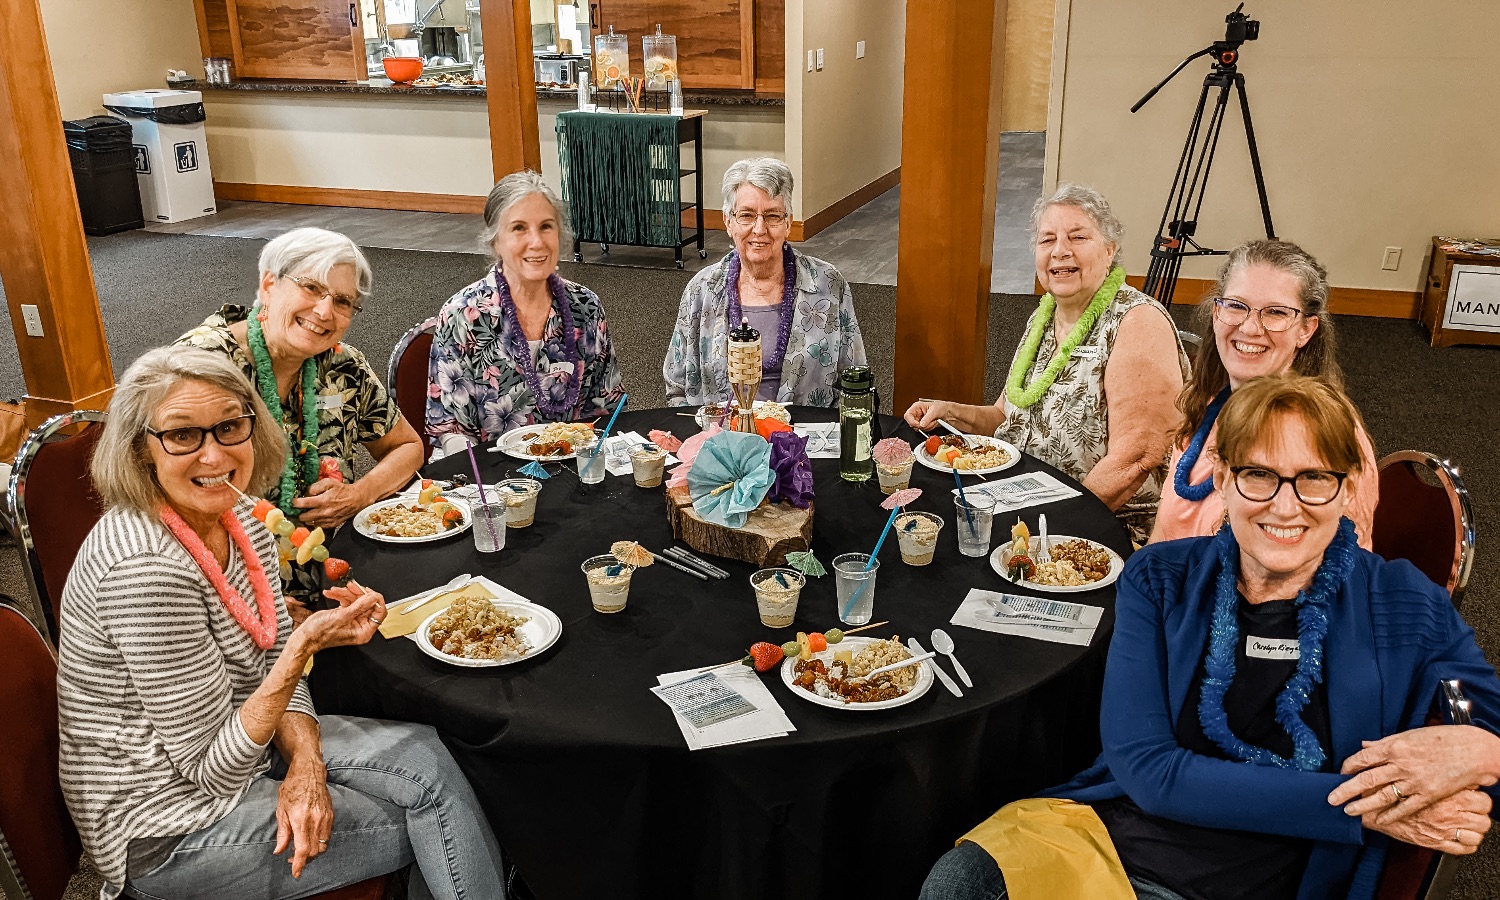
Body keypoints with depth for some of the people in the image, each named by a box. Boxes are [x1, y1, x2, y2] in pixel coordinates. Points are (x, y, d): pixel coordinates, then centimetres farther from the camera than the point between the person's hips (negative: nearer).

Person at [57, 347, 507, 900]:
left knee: (424, 756, -3)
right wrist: (306, 644, -32)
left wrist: (306, 762, -12)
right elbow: (215, 771, -23)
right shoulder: (145, 568, -31)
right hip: (166, 835, -7)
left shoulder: (236, 516, -5)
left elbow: (272, 659, 6)